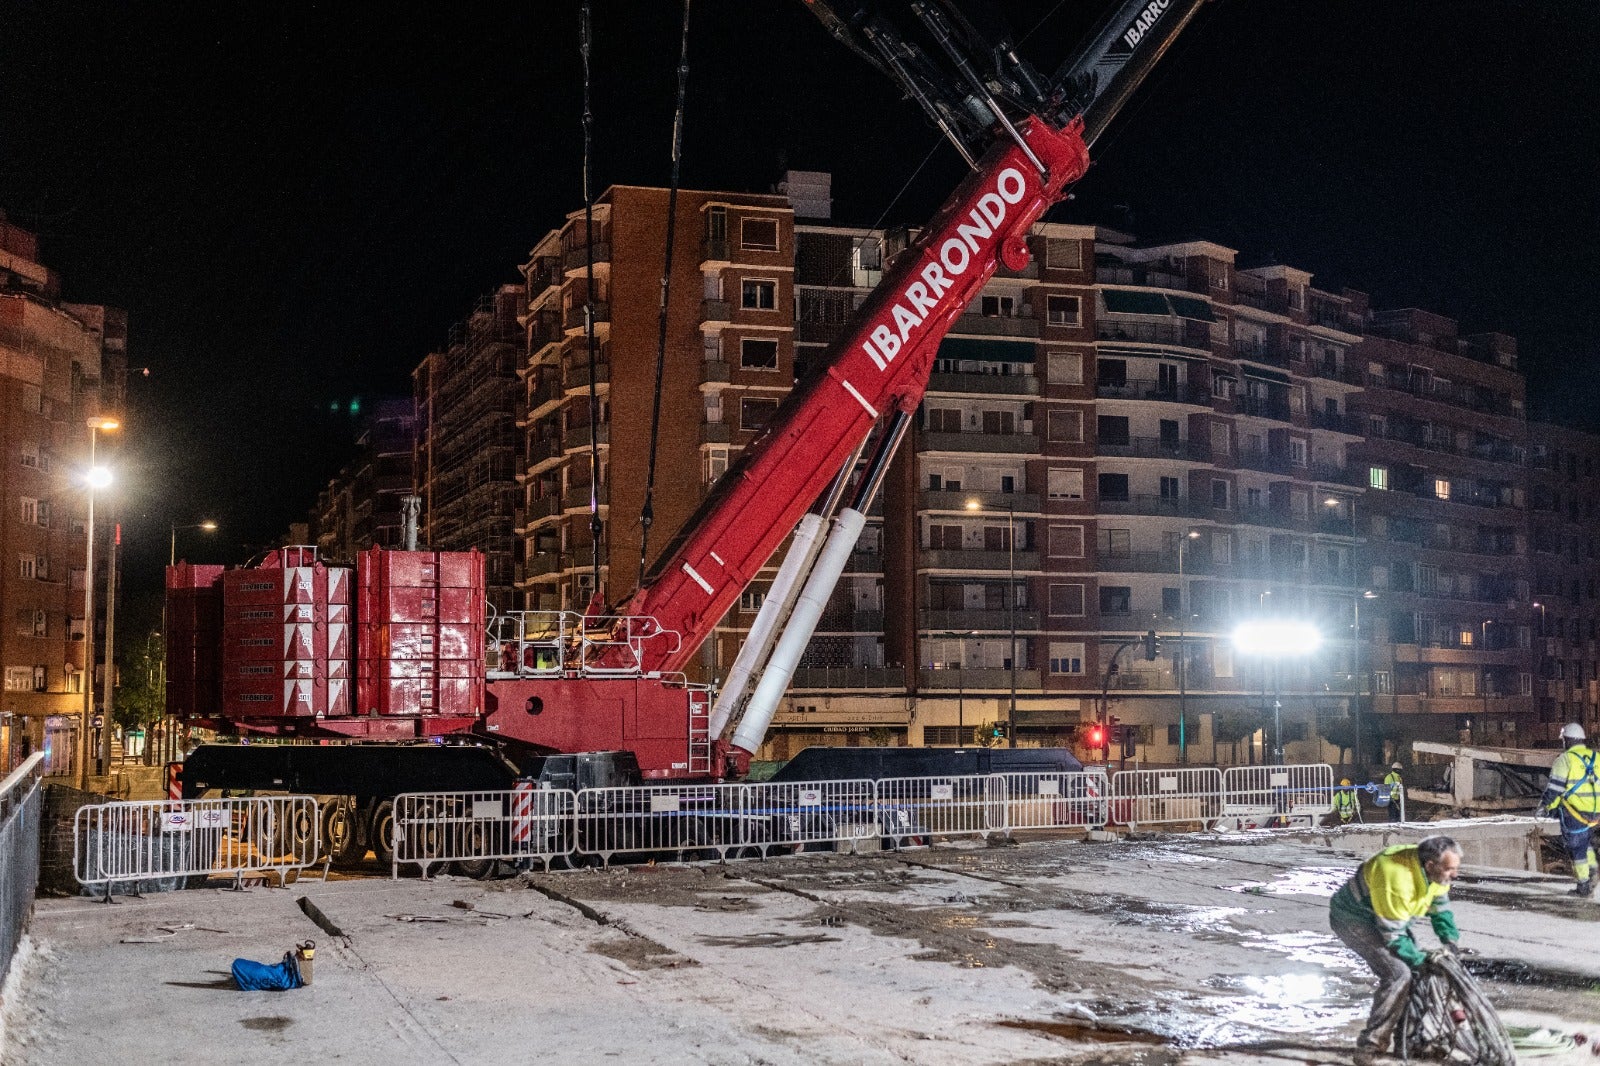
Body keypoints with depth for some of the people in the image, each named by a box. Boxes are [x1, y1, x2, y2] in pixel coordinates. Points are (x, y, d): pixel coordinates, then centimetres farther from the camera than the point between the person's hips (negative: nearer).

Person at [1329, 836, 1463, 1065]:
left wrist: (1450, 940, -3)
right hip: (1353, 918, -9)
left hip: (1383, 917, 10)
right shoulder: (1397, 879, -37)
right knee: (1397, 973, -23)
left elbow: (1440, 907, 9)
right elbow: (1392, 936, -27)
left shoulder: (1436, 871, -11)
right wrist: (1422, 959, -19)